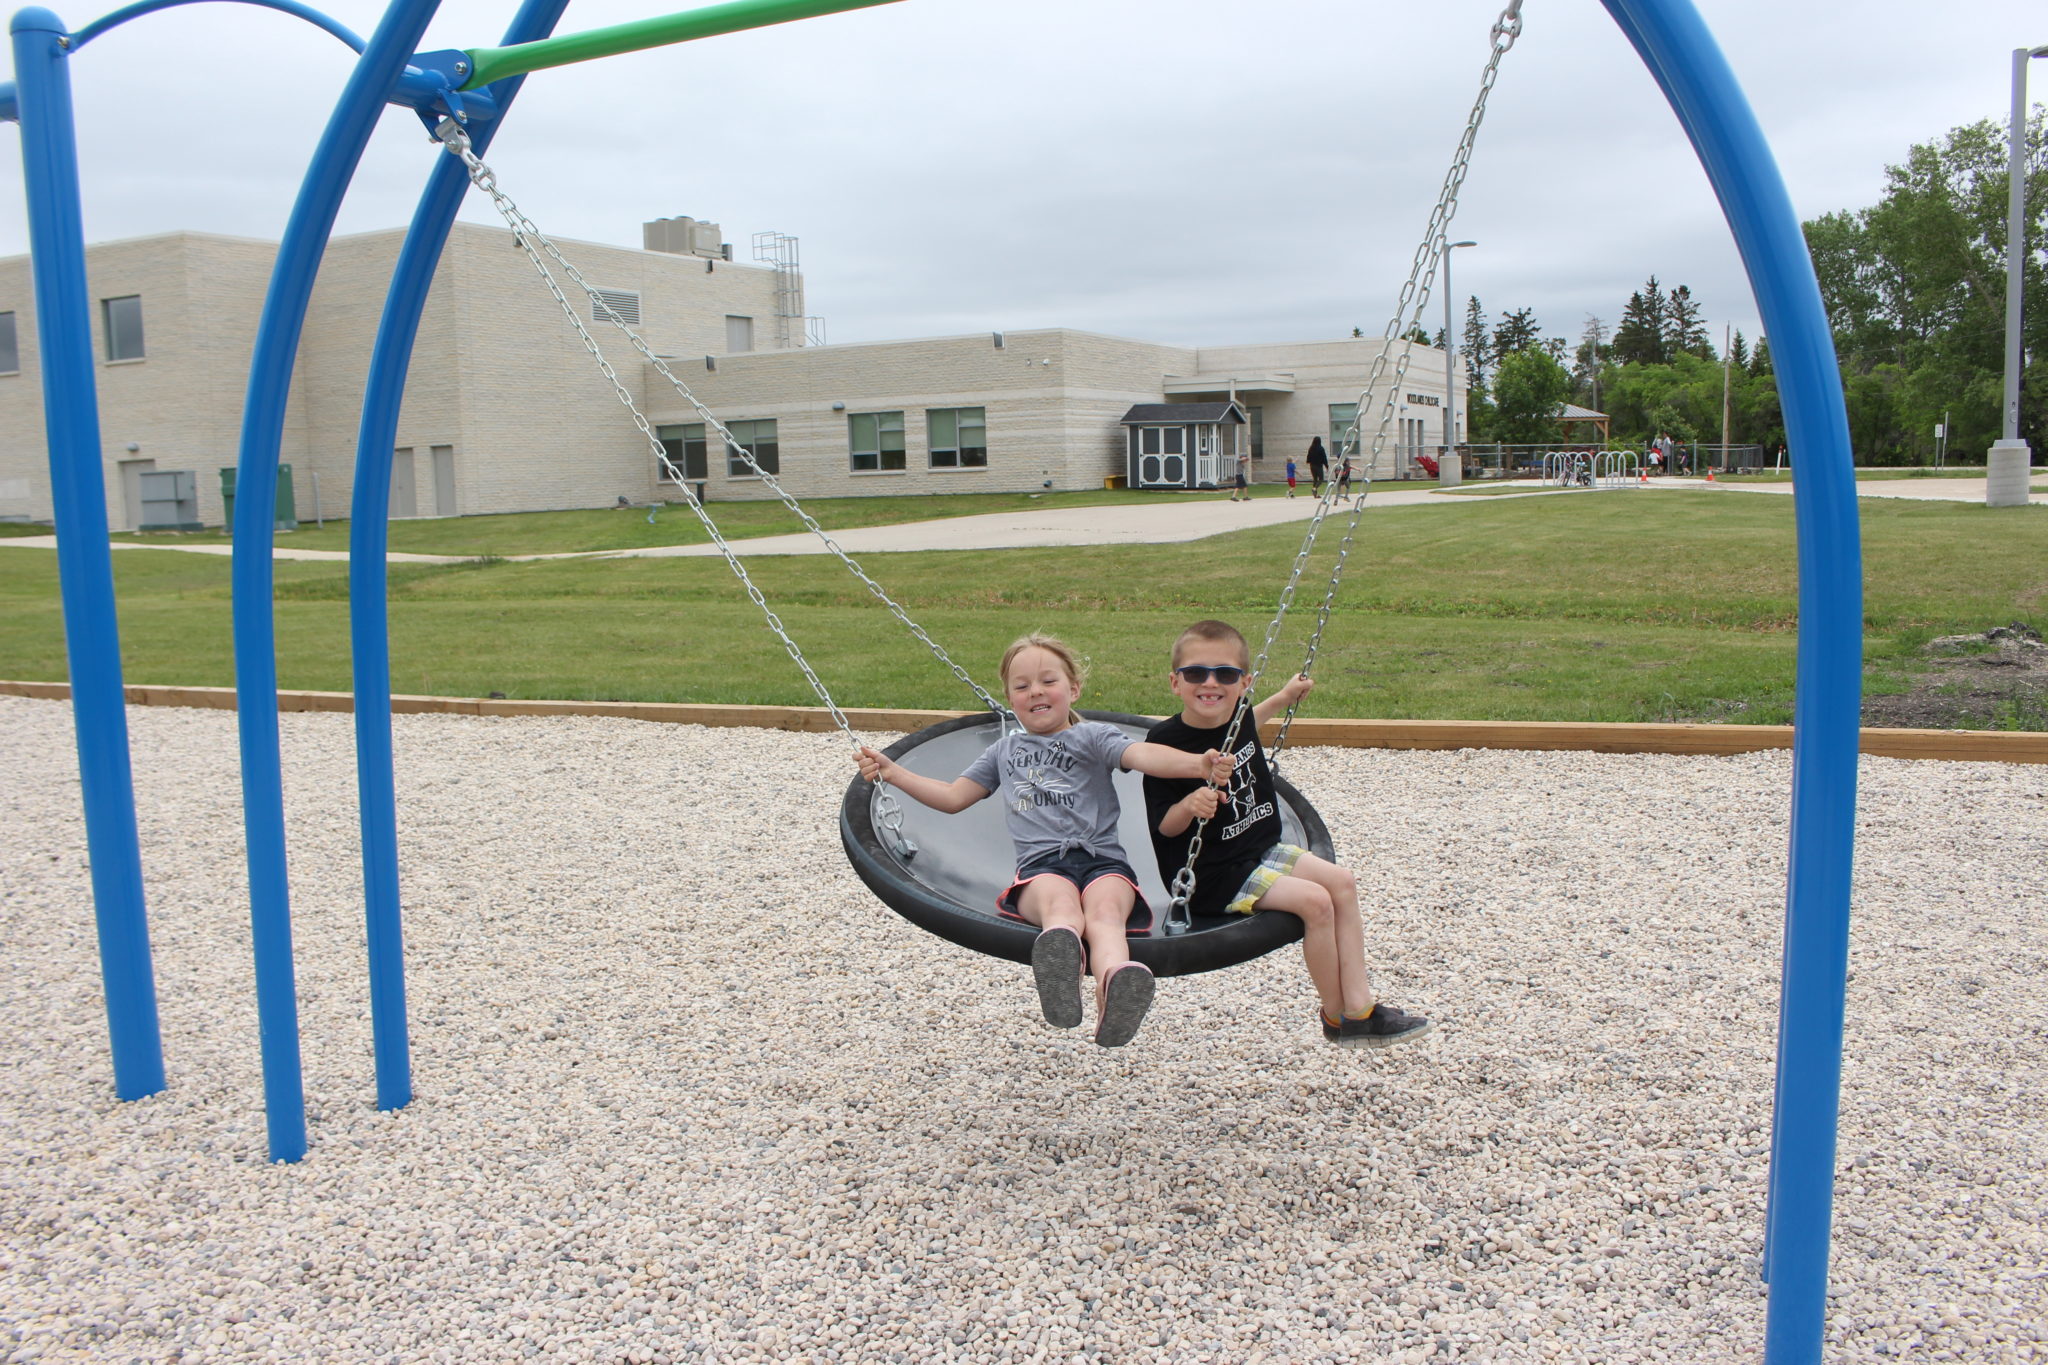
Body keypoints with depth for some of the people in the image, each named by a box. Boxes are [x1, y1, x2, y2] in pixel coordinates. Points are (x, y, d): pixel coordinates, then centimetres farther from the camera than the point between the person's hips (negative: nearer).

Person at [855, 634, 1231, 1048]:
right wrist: (892, 771, 22)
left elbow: (1145, 755, -3)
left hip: (1102, 859, -1)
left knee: (1104, 910, -36)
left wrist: (1197, 763, -24)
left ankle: (1115, 994, -67)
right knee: (1061, 905, -37)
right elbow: (953, 797, 34)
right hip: (1041, 865, 1)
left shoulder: (1093, 737, 17)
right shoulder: (1003, 750, 31)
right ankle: (1060, 967, -72)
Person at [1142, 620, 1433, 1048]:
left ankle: (1360, 1008, 2)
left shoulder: (1236, 717, -2)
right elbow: (1163, 825, -18)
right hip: (1212, 873, -8)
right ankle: (1336, 1017, 2)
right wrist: (1190, 807, -38)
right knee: (1314, 901, -17)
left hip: (1260, 851, 8)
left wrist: (1283, 698, 26)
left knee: (1340, 882, 0)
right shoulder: (1166, 742, -22)